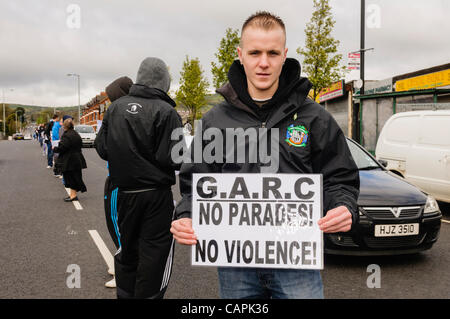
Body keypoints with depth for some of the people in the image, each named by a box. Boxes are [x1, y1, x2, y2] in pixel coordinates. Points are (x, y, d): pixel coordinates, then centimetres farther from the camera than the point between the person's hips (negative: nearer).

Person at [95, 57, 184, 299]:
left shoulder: (116, 107, 2)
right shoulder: (165, 111, -14)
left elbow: (101, 148, 5)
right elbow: (173, 159, -20)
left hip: (124, 192, 6)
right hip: (156, 194, -5)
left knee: (126, 248, 20)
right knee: (155, 251, 5)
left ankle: (125, 293, 33)